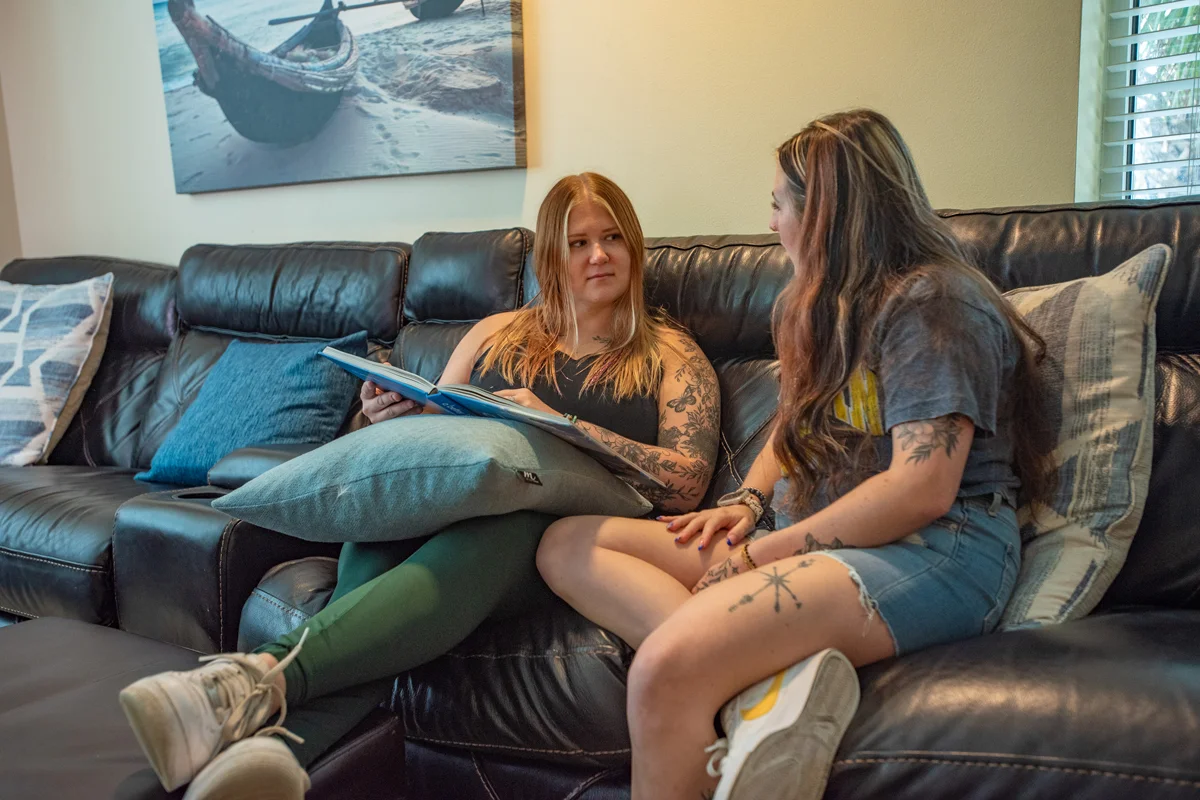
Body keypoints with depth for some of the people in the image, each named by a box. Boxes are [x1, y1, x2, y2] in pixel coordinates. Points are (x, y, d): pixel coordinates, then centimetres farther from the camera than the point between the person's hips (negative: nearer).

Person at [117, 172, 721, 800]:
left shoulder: (670, 354, 15)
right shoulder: (498, 333, 25)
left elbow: (686, 484, 1)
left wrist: (559, 422, -9)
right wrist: (391, 417, -1)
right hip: (447, 503, 3)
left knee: (490, 530, -39)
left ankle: (264, 677, -52)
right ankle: (281, 739, -51)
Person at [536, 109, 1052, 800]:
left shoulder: (934, 301, -7)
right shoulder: (829, 303, 22)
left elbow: (921, 488, -18)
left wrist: (759, 554, -14)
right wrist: (747, 502, 4)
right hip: (817, 543, 10)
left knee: (667, 666, -35)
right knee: (567, 544, -8)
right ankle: (775, 671, -26)